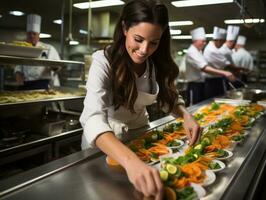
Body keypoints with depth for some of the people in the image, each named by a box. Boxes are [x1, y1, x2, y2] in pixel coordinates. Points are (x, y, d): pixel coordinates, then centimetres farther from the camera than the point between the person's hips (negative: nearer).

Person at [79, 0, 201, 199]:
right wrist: (131, 161, -60)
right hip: (104, 141, -3)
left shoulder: (158, 63, -15)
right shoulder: (104, 61, -30)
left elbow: (169, 97, -1)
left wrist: (186, 115, -25)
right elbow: (93, 119, -43)